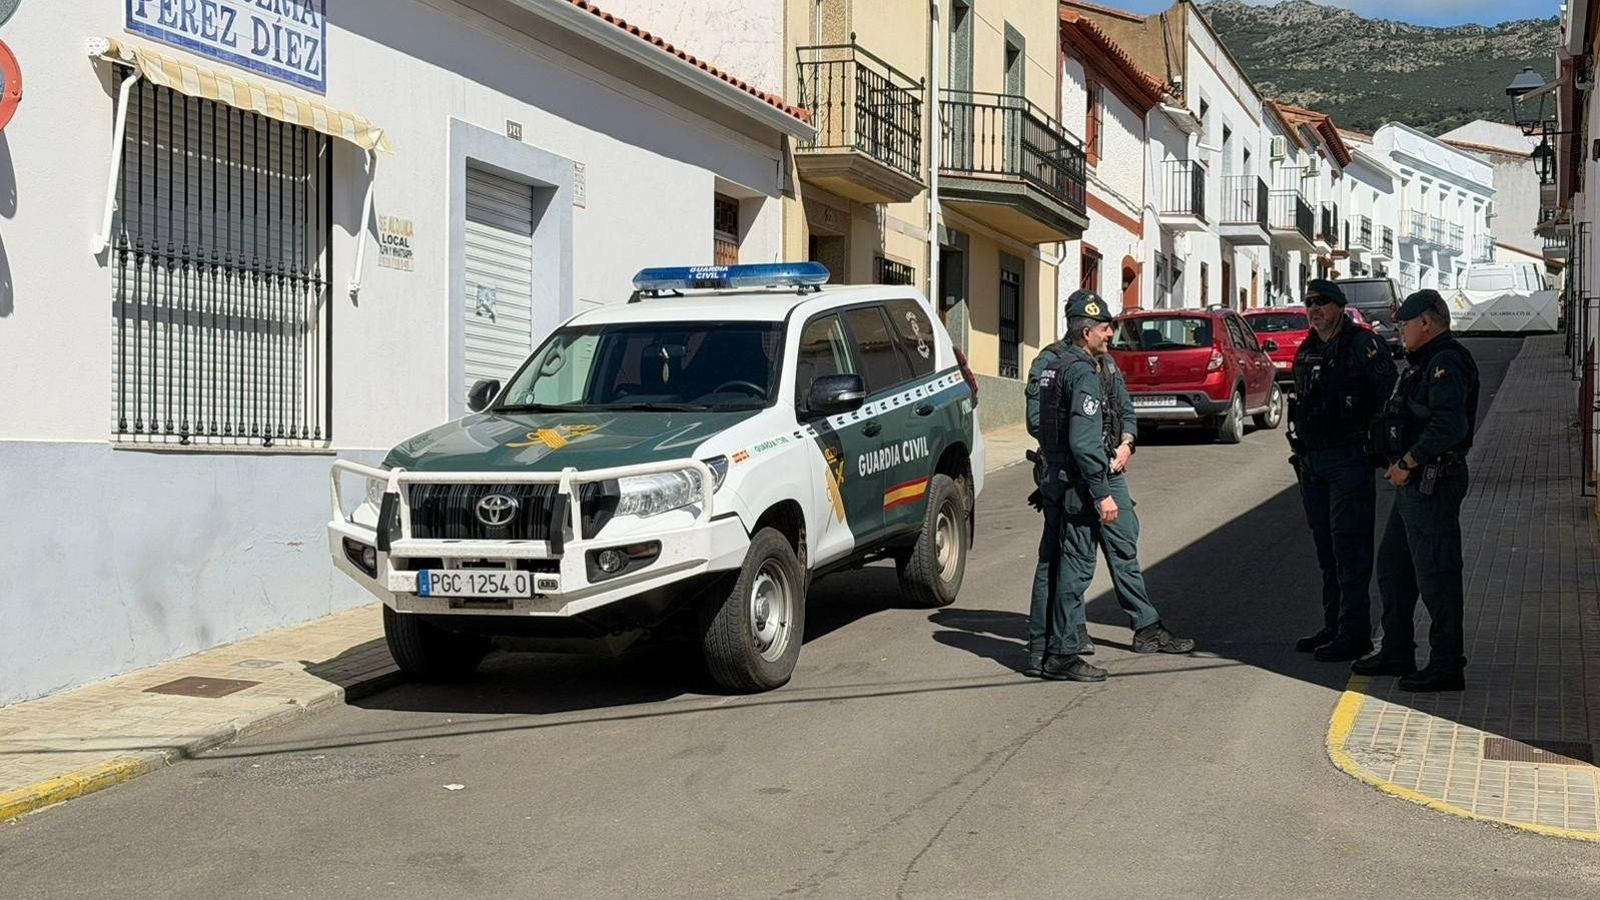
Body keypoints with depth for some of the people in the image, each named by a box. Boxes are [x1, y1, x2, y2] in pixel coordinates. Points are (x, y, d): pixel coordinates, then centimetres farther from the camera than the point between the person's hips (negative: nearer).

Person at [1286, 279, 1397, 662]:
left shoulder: (1363, 344, -9)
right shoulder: (1307, 350, 15)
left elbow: (1389, 397, -13)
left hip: (1348, 460, -8)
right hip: (1312, 461, 8)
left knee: (1350, 548, -6)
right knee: (1326, 548, 13)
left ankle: (1355, 633, -2)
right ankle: (1333, 627, 22)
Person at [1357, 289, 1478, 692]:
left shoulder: (1447, 363, -17)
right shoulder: (1427, 362, 18)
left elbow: (1450, 425, -29)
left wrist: (1407, 463, -22)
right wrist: (1402, 465, 10)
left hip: (1433, 483, -11)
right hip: (1413, 482, 11)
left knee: (1436, 575, -5)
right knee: (1393, 566, 17)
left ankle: (1447, 667, 2)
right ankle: (1397, 652, 27)